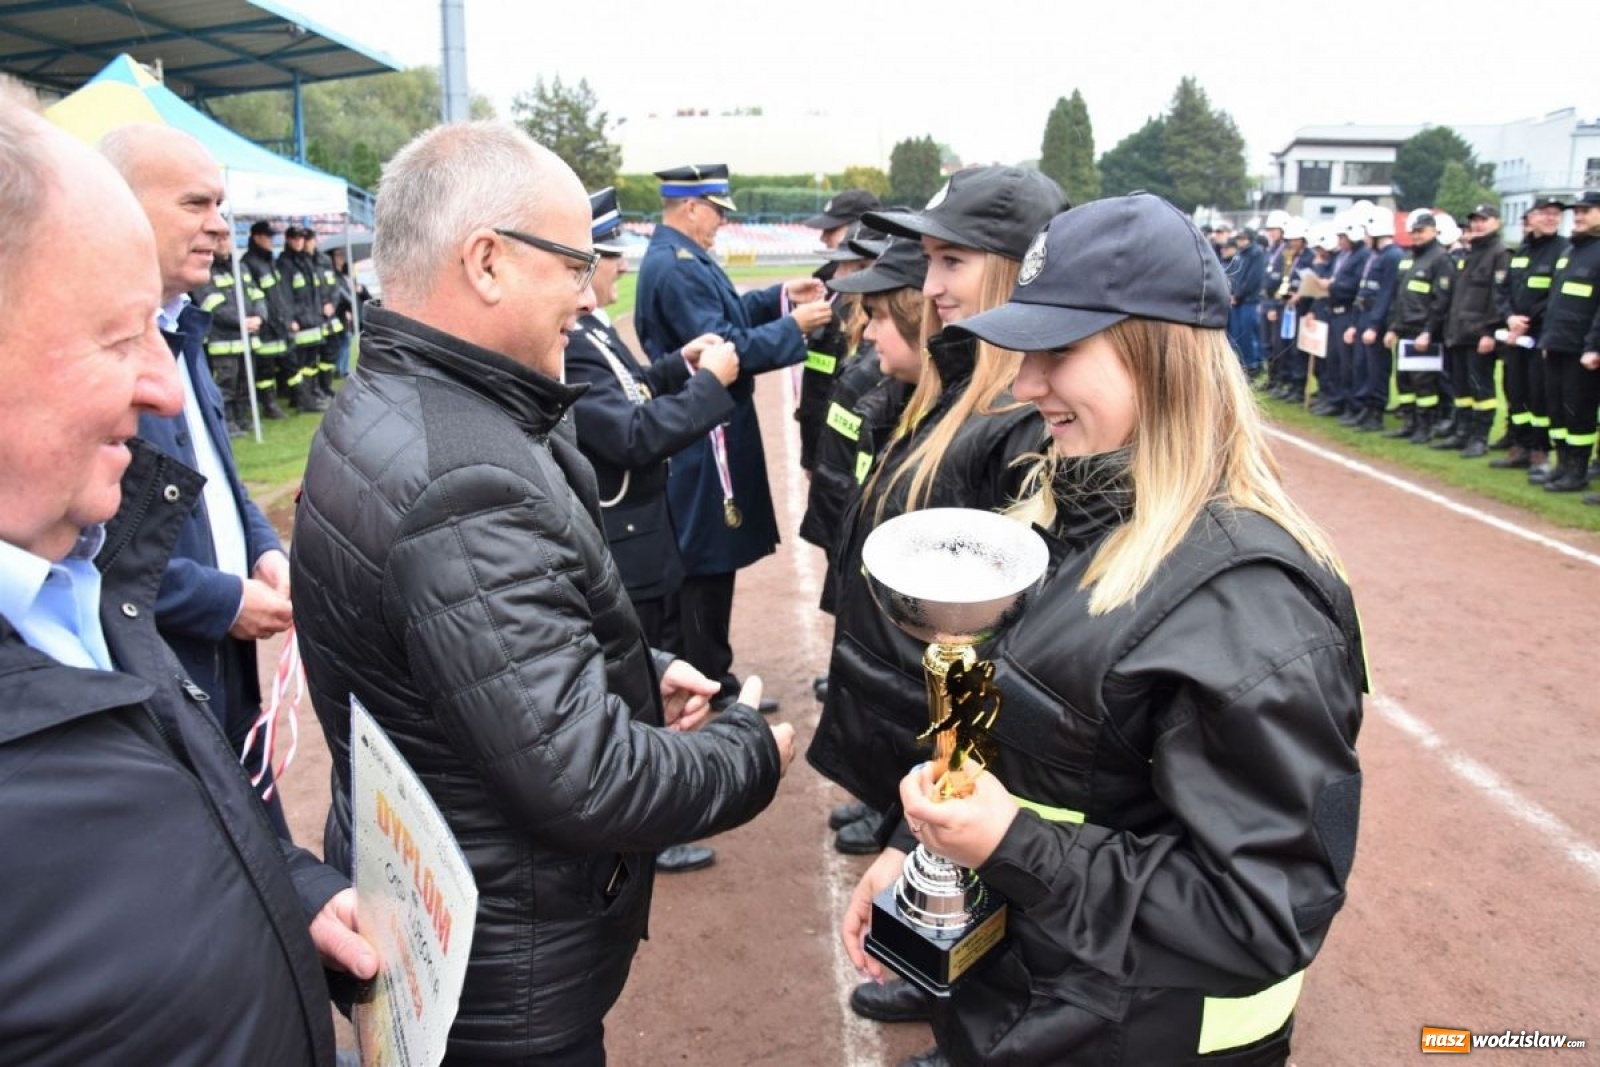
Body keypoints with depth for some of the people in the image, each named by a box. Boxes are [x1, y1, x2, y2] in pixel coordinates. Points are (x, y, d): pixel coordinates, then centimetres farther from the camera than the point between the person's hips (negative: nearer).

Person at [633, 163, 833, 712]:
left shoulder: (678, 256, 12)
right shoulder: (675, 266, -21)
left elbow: (726, 314, 20)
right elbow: (724, 349, -24)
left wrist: (782, 295, 10)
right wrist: (794, 327, -16)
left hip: (694, 432, 11)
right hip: (704, 436, -11)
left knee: (690, 559, 18)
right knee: (711, 562, 0)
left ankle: (684, 672, 32)